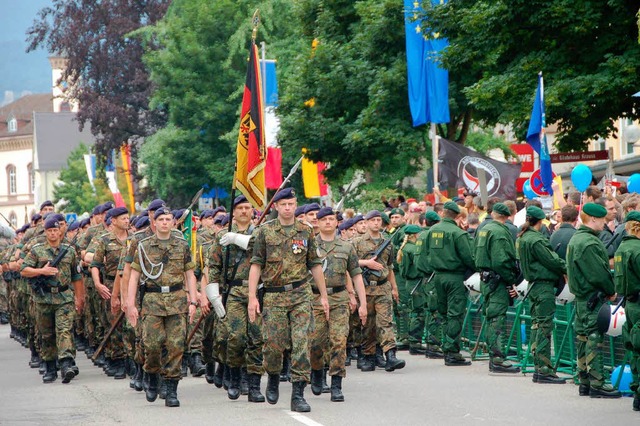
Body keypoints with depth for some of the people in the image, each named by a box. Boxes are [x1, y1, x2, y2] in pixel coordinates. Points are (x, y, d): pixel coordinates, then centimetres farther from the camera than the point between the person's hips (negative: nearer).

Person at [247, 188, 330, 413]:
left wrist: (323, 295, 12)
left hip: (301, 294, 1)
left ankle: (298, 394, -7)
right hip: (274, 296, -1)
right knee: (273, 343, -2)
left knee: (301, 342, -8)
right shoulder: (265, 231, 2)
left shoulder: (306, 232, 8)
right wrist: (252, 297, -7)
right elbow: (256, 265, 1)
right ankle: (273, 378, 28)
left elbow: (315, 265, 13)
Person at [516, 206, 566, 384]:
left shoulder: (522, 238, 12)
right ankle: (544, 369, -10)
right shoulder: (535, 240, -17)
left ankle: (538, 367, 14)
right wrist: (566, 269, 0)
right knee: (545, 325, -9)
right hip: (544, 285, -10)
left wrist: (561, 269, 15)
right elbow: (551, 260, -15)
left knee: (536, 324, 11)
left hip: (533, 284, 10)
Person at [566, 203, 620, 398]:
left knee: (584, 338, 12)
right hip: (593, 298, -10)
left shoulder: (576, 239, 14)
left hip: (582, 296, 10)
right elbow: (599, 273, -21)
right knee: (594, 339, -8)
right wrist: (611, 292, -7)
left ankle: (585, 383, 18)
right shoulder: (589, 243, -19)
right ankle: (597, 385, -7)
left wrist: (608, 290, 15)